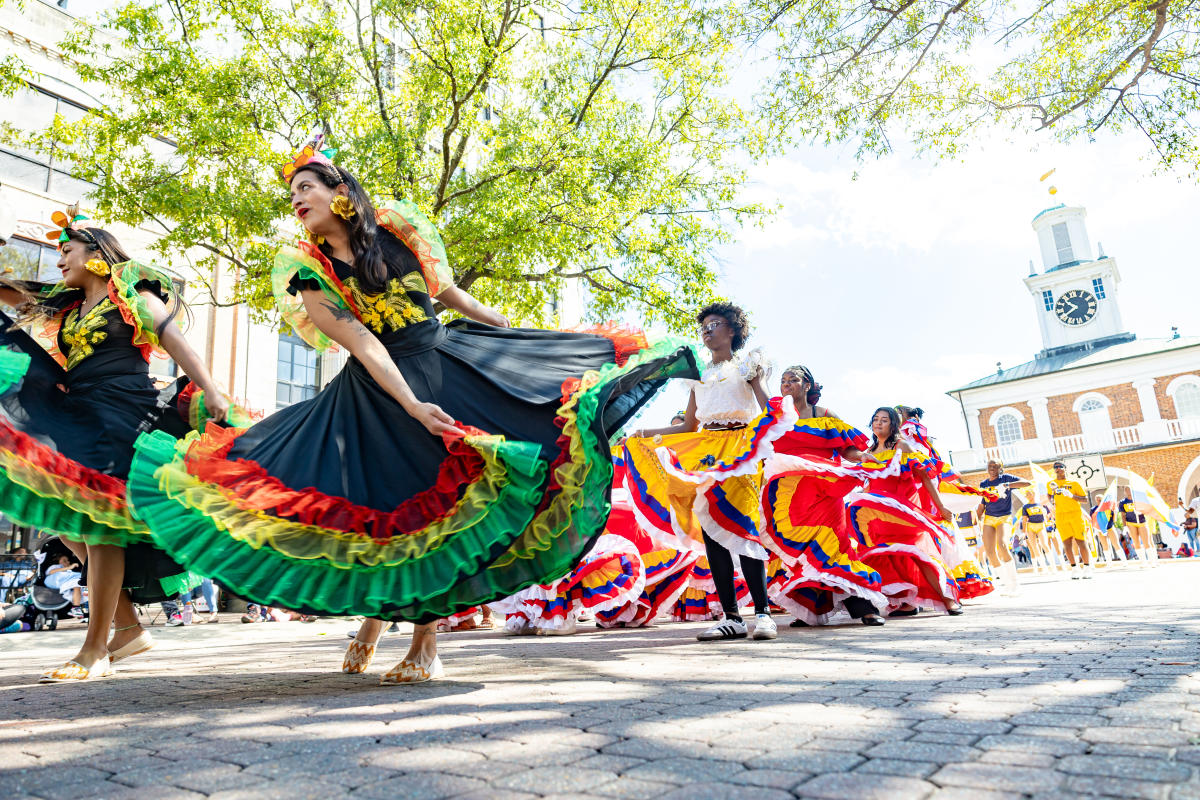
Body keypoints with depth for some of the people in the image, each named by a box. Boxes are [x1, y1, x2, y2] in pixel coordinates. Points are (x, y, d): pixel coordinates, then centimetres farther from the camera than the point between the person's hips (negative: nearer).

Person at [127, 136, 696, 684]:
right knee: (392, 507, -3)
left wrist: (519, 338, 17)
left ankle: (425, 642, 6)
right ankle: (373, 620, 26)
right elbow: (362, 344, -15)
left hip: (455, 363, 2)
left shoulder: (394, 230, 4)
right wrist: (412, 407, -27)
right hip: (382, 391, -2)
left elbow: (449, 293, 14)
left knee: (442, 505, -4)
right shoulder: (310, 275, -4)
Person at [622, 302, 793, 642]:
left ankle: (762, 612, -13)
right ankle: (731, 617, -1)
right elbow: (688, 427, 22)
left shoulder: (748, 363, 11)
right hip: (704, 450, 5)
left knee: (740, 525, -18)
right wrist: (644, 434, 17)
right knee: (710, 530, -4)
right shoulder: (700, 375, 23)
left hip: (738, 446, -5)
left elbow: (767, 407, -4)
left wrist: (775, 417, -28)